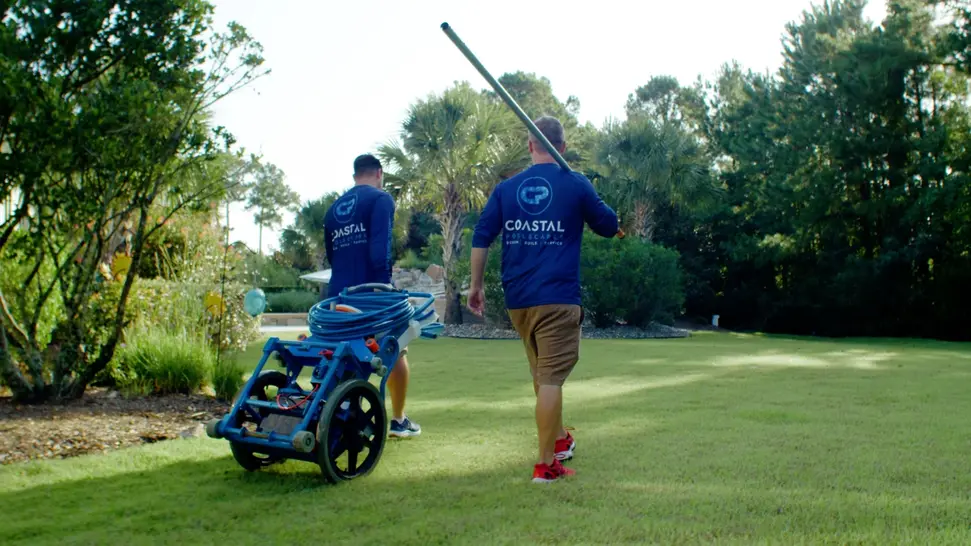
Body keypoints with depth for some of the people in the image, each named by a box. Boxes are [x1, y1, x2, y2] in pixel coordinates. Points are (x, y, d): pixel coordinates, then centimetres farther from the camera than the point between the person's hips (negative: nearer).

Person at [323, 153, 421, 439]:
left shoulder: (333, 209, 17)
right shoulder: (380, 199, -3)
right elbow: (380, 249, -15)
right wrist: (383, 284, -14)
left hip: (338, 294, 6)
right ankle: (398, 420, 15)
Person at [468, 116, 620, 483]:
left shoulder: (506, 188, 7)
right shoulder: (576, 185, -2)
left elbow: (481, 238, 3)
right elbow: (609, 227, 9)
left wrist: (476, 285, 10)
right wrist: (588, 206, 29)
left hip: (517, 300, 5)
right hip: (558, 298, -5)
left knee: (541, 374, 21)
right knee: (551, 378, -4)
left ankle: (560, 439, 38)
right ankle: (546, 464, -4)